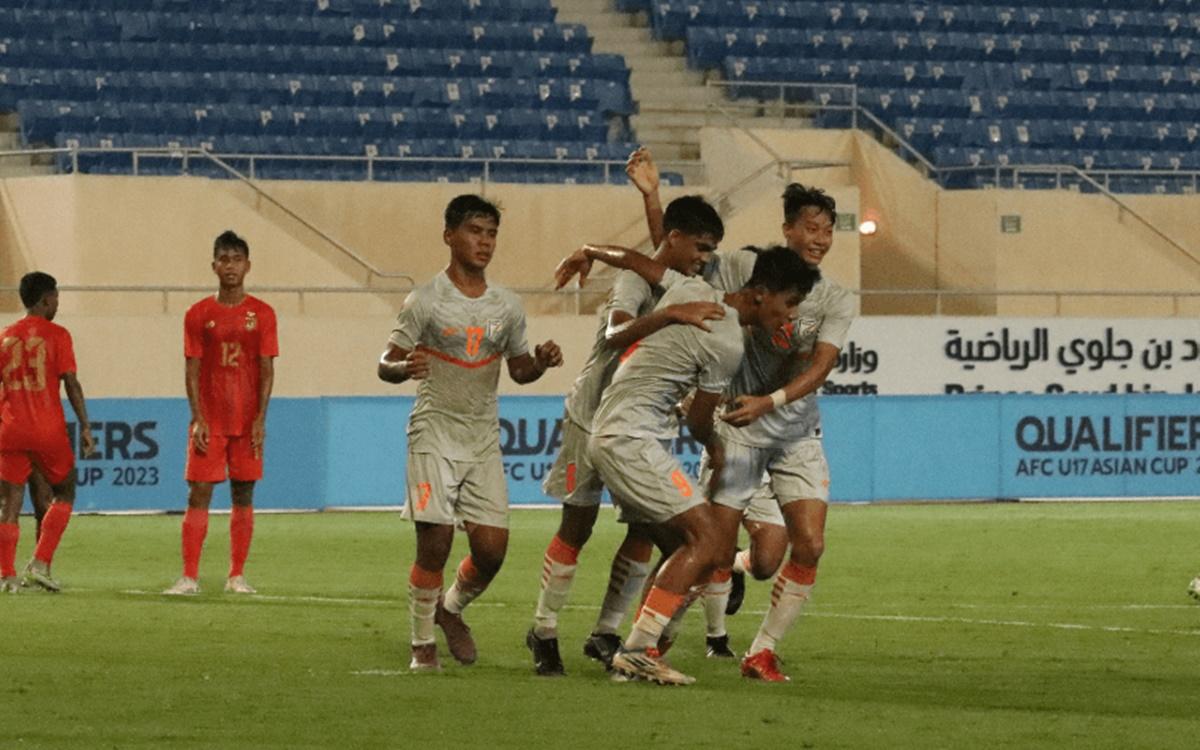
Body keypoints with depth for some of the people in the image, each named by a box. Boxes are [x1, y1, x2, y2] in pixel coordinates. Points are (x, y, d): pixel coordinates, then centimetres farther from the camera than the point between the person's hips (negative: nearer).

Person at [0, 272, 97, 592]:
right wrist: (85, 426, -6)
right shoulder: (56, 335, -4)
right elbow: (71, 383, -9)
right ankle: (40, 563, 0)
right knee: (64, 494, 13)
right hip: (48, 430, -3)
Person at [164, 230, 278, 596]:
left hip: (247, 421, 1)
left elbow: (267, 370, 1)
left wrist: (260, 419, -8)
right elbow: (192, 371, 1)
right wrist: (198, 419, -8)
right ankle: (189, 577, -6)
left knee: (243, 495, 4)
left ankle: (237, 576, 11)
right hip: (209, 421, -1)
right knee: (199, 494, -5)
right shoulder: (199, 315, 3)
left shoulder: (261, 314, 3)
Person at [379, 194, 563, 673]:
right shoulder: (425, 302, -6)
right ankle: (423, 643, 6)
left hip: (484, 440, 4)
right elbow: (386, 363, -6)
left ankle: (451, 610, 27)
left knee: (492, 547, -2)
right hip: (434, 434, -4)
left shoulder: (507, 306, 9)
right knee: (435, 543, -9)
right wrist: (405, 368, -29)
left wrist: (541, 362, -3)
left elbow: (519, 369, 19)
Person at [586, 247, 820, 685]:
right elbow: (698, 421, -2)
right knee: (704, 540, -15)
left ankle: (639, 652, 6)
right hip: (631, 440, -10)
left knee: (680, 549, 11)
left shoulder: (692, 290, 7)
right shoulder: (727, 346, -15)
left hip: (610, 435, 10)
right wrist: (716, 449, 18)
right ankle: (636, 651, -18)